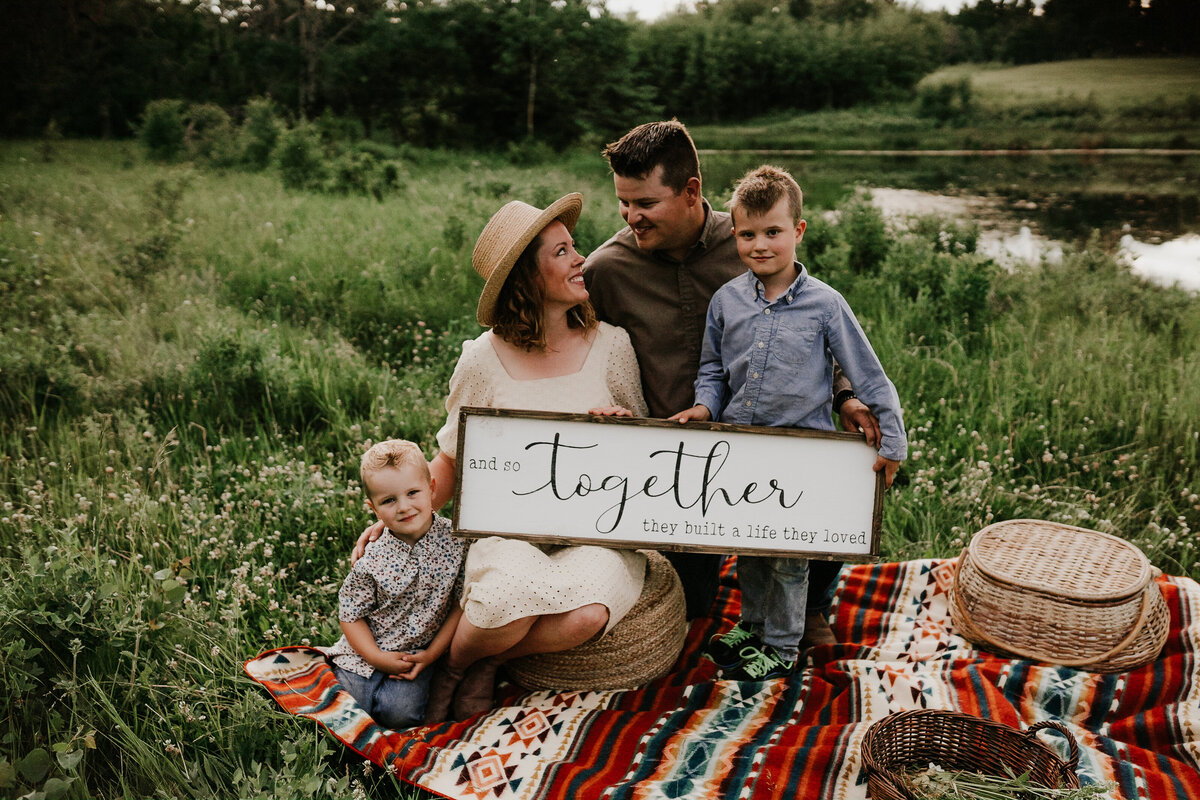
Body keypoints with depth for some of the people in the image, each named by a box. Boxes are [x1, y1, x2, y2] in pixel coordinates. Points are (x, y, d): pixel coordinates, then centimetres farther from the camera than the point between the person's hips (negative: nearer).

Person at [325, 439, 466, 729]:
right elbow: (351, 616, -4)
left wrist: (432, 653, -11)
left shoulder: (456, 540, -13)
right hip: (370, 651, 1)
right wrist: (378, 658, -15)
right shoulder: (371, 561, -14)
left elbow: (462, 602, -7)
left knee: (400, 713, -20)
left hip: (418, 653, 0)